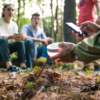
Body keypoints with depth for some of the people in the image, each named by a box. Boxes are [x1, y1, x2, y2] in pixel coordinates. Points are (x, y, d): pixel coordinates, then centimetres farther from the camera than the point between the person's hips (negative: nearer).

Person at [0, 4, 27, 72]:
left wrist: (18, 38, -28)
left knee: (20, 43, -21)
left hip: (7, 47, 5)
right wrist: (11, 36, -43)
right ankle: (9, 66, -52)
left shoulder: (14, 25, 5)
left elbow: (14, 40, -3)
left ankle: (23, 66, -38)